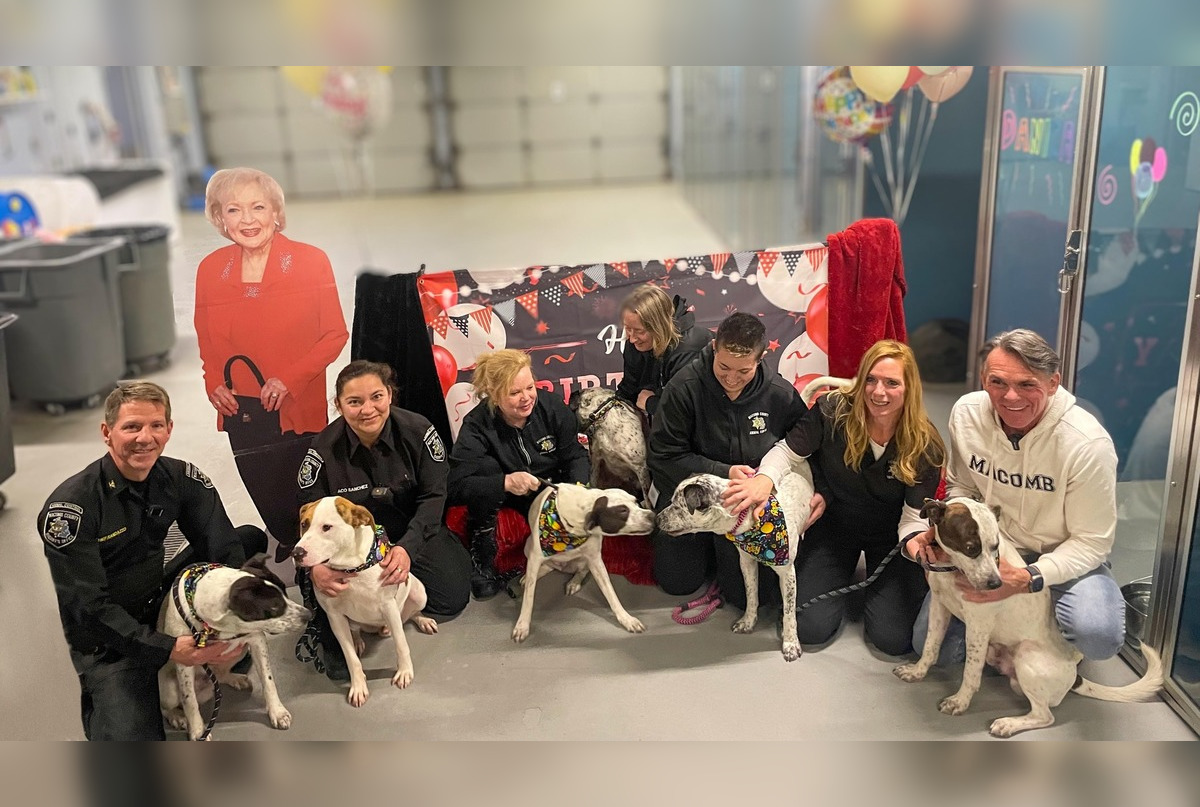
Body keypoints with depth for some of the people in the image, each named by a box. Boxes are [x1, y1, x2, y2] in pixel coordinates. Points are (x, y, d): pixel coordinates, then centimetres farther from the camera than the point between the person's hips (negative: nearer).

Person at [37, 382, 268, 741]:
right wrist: (167, 649, -30)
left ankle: (221, 657, 7)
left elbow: (225, 547, -12)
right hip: (108, 640, -5)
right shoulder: (70, 506, -23)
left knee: (251, 539, -6)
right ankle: (99, 700, 11)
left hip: (162, 601, 5)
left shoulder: (181, 478, -8)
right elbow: (87, 607, -24)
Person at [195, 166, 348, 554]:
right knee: (270, 511, 12)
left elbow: (335, 334, -4)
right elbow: (206, 341, 14)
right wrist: (214, 384, -3)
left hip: (300, 411, -3)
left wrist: (289, 380, -14)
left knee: (303, 511, 2)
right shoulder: (210, 270, 2)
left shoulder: (310, 261, -7)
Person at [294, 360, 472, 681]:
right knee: (316, 575, -31)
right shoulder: (324, 450, -19)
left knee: (453, 598, -11)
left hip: (411, 531, 2)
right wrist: (315, 567, -37)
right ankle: (330, 634, 2)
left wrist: (407, 547, -32)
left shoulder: (417, 431, -18)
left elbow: (434, 496, -16)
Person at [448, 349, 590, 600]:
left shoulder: (551, 406, -17)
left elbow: (576, 456, -10)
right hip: (501, 494, -2)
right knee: (485, 466, -32)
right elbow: (456, 485, -33)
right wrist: (505, 483, -48)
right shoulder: (477, 426, -24)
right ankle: (482, 563, -17)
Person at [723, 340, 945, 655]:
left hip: (889, 537, 0)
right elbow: (787, 451, -11)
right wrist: (765, 478, -35)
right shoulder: (833, 412, -22)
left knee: (892, 639, -11)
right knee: (809, 628, -8)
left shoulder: (925, 446, -21)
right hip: (834, 525, 1)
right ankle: (845, 575, 25)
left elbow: (914, 518, -19)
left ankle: (874, 584, 24)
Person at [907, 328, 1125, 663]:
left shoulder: (1088, 444, -26)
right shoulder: (966, 413, -14)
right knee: (930, 643, -3)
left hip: (1065, 558, -3)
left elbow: (1092, 542, -19)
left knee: (1098, 636, -33)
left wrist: (1028, 579, -34)